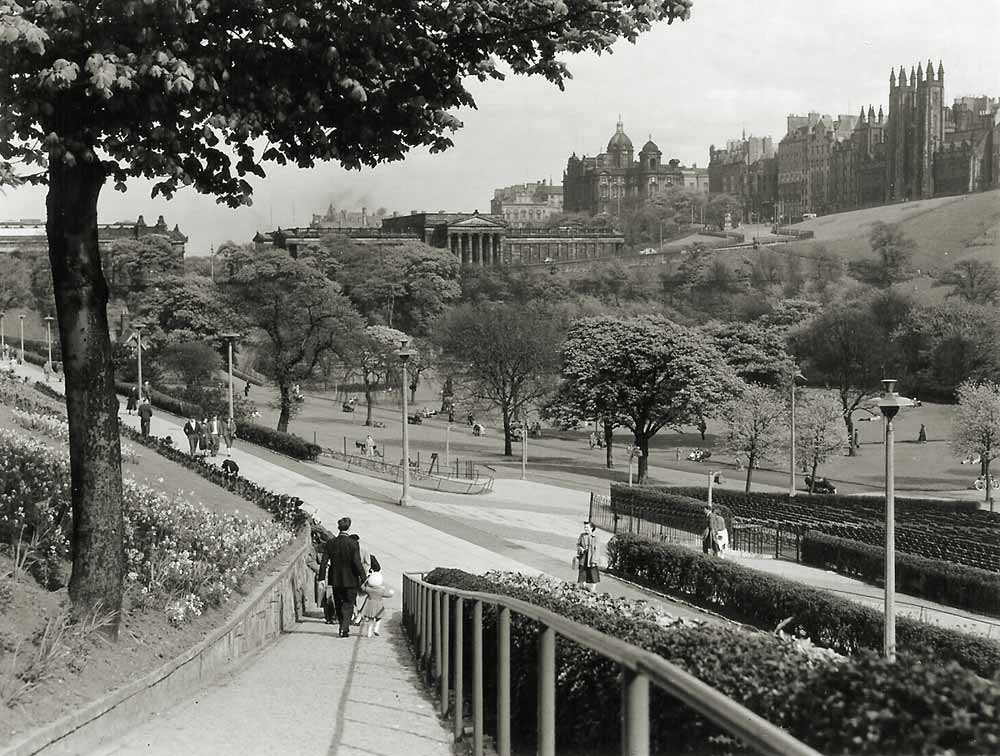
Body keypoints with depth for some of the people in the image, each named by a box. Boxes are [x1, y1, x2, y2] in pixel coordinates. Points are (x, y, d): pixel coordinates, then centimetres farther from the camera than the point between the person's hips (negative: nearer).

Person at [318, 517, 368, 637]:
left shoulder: (330, 543, -4)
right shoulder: (353, 544, -14)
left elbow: (324, 563, -3)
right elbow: (357, 563, -16)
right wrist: (364, 578, -8)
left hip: (335, 580, 3)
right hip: (350, 580, -3)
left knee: (338, 605, 18)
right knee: (348, 605, 8)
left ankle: (343, 627, 28)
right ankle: (344, 629, -3)